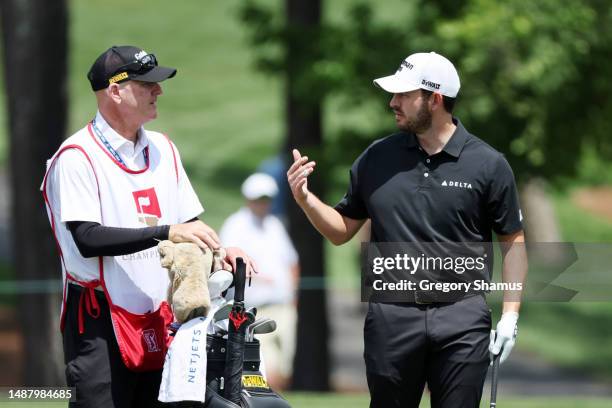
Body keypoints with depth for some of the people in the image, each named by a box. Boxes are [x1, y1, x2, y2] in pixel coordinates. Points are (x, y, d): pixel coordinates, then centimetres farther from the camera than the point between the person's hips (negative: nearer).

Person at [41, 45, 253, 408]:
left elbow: (189, 226, 19)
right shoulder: (77, 157, -9)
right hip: (101, 324, -7)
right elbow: (88, 239, -20)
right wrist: (166, 232, -27)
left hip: (159, 321, 7)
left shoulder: (163, 149, 15)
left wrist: (218, 251, -3)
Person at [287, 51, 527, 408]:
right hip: (392, 317, 2)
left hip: (462, 321, -2)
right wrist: (305, 199, -4)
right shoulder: (377, 158, 7)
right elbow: (342, 230, 14)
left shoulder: (488, 164, -1)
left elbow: (513, 242, 3)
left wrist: (510, 315, -5)